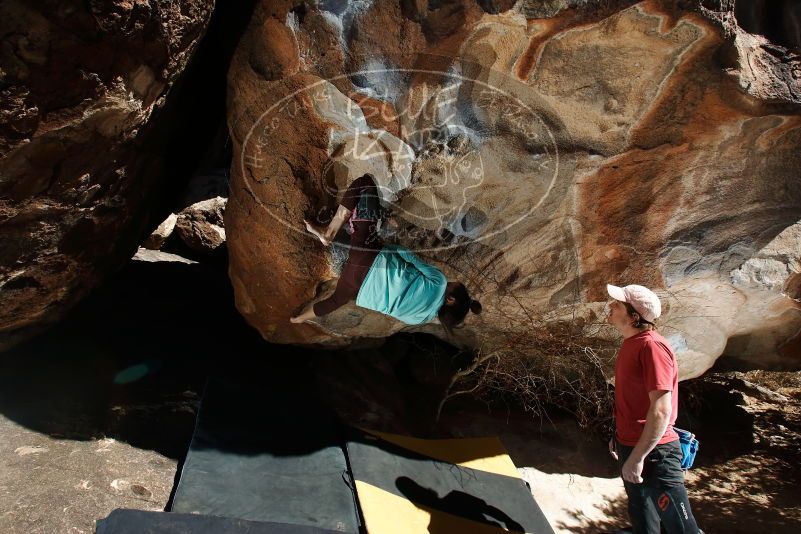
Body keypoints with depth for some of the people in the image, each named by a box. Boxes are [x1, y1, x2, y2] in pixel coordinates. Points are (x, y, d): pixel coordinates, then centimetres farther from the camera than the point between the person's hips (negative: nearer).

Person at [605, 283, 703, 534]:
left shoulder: (652, 346, -22)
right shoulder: (630, 343, 7)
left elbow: (661, 409, -26)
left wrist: (637, 457, -24)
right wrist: (619, 436, 19)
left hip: (653, 452, -9)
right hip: (630, 447, 9)